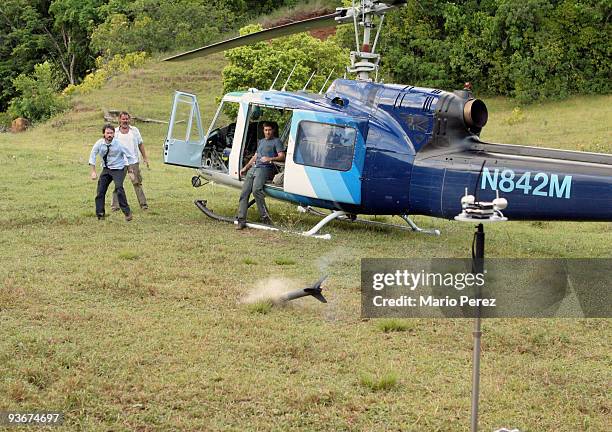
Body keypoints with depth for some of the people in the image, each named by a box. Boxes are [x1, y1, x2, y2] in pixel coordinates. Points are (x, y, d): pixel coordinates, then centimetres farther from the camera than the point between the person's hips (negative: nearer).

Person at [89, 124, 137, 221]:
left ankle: (127, 212, -16)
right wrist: (93, 172, -2)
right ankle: (100, 214, 14)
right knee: (100, 190, 1)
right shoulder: (99, 143, -12)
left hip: (118, 169, -4)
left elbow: (130, 156, -8)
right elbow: (92, 156, 1)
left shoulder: (118, 144, -19)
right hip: (106, 169, 4)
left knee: (119, 188, -23)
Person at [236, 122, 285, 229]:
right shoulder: (261, 141, 31)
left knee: (256, 189, -31)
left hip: (265, 168, -7)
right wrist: (245, 168, 23)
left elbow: (282, 157, -3)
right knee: (244, 192, -9)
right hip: (253, 168, 7)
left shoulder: (276, 141, 8)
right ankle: (241, 221, -12)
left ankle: (265, 217, -28)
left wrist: (270, 159, -19)